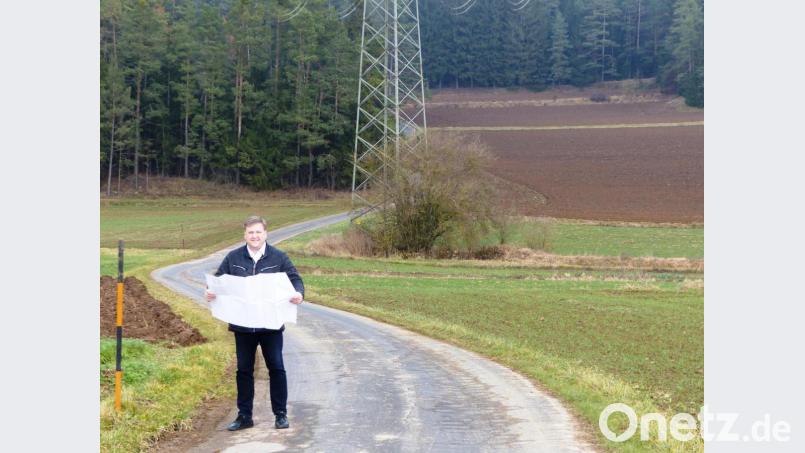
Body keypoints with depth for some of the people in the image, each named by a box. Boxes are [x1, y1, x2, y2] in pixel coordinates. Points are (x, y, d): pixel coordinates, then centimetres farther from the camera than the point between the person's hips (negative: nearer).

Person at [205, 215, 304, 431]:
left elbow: (295, 279, -3)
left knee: (276, 368, 4)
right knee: (244, 370, 10)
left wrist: (298, 293, -24)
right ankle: (244, 416, 19)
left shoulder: (279, 258, -1)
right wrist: (211, 291, -16)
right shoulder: (233, 258, 3)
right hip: (242, 325, 2)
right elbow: (218, 279, 5)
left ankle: (280, 414, 15)